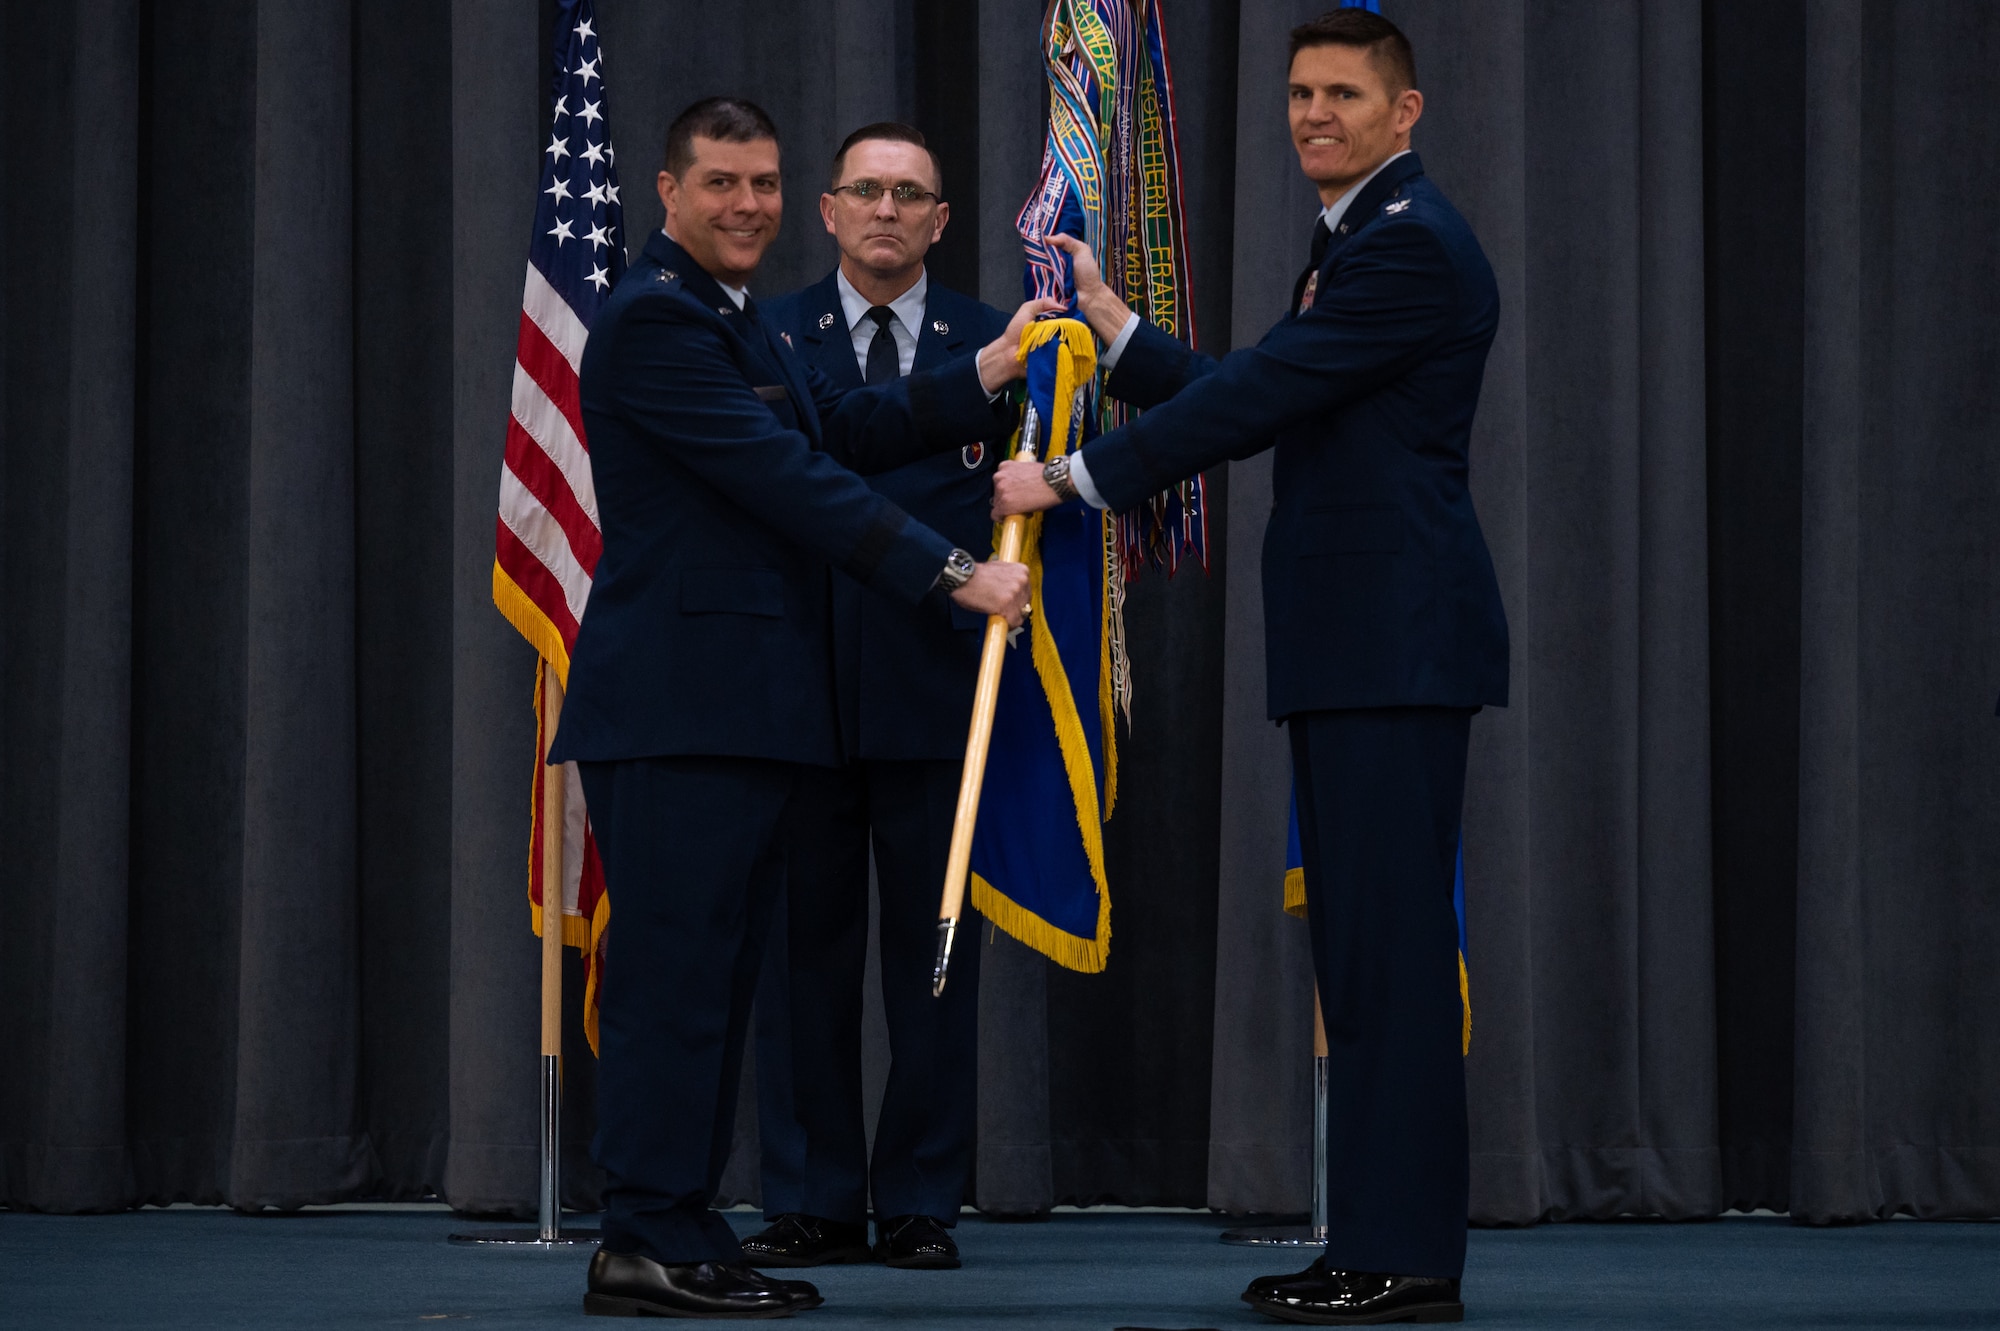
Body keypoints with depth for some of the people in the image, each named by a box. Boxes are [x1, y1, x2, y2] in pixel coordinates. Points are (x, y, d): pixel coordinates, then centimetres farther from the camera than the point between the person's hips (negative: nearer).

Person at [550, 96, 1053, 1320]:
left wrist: (992, 375, 7)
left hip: (742, 708, 10)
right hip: (677, 703, -10)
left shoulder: (744, 325, 22)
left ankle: (680, 1232, 14)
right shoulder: (655, 316, -12)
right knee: (677, 968, -8)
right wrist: (954, 573, -18)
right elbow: (789, 477, -17)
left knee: (716, 977, 10)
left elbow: (845, 430, 16)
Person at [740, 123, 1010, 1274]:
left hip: (935, 698, 0)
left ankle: (922, 1205, 10)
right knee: (805, 952, 4)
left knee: (934, 957, 2)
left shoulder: (991, 342, 9)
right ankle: (814, 1204, 11)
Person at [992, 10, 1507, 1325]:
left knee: (1393, 943, -10)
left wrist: (1070, 478, -10)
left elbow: (1253, 399, -16)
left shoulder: (1411, 244, -12)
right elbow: (1252, 396, 25)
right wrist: (1111, 323, 22)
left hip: (1397, 640, -11)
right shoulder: (1357, 241, 22)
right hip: (1355, 640, 11)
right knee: (1363, 947, 11)